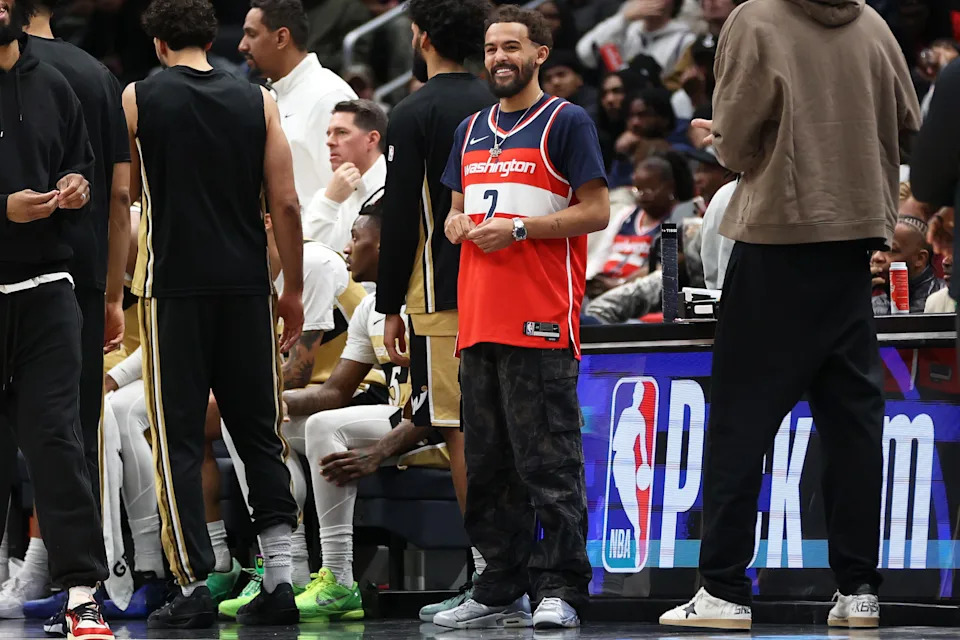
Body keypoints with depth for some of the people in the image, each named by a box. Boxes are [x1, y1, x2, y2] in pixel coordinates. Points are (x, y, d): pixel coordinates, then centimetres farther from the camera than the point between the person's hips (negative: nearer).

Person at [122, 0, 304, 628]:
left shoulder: (138, 99, 0)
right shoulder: (258, 102, 5)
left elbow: (128, 189, 10)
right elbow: (286, 204, 1)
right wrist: (294, 290, 9)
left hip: (173, 286, -2)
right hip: (247, 285, 2)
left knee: (179, 438, 1)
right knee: (261, 433, 10)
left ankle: (195, 584, -5)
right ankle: (280, 577, 3)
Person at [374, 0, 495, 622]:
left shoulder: (415, 114, -8)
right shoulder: (497, 105, 11)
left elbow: (400, 219, -10)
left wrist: (391, 307, -4)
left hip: (443, 295, -6)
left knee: (461, 431, -6)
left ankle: (487, 574, -8)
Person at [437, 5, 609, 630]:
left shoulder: (567, 122, -1)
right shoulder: (472, 131, 19)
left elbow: (596, 210, -6)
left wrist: (518, 229, -14)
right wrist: (461, 226, 2)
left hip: (541, 324, -7)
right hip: (479, 320, 7)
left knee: (550, 461, -9)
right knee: (488, 462, 9)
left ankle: (559, 590, -9)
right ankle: (502, 591, 14)